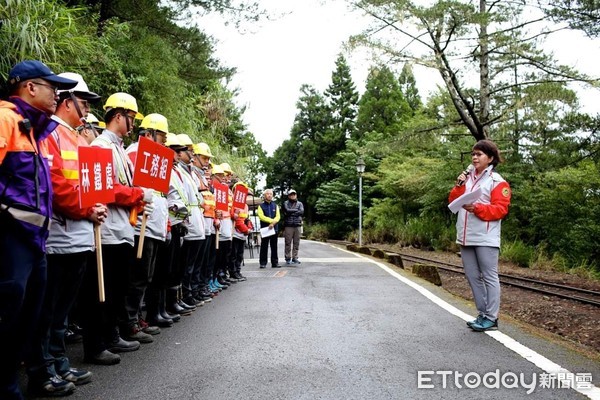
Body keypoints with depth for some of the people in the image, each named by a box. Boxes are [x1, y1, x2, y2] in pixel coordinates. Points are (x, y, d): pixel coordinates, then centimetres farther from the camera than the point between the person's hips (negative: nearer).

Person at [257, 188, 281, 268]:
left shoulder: (275, 206, 14)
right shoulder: (261, 206, 4)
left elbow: (278, 217, 4)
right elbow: (261, 217, -9)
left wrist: (273, 223, -14)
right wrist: (272, 220, -13)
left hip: (274, 228, 3)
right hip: (264, 228, -3)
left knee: (274, 246, 5)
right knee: (264, 246, 0)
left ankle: (275, 262, 10)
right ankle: (263, 263, 5)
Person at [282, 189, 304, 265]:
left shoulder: (300, 203, 16)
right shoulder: (286, 203, 9)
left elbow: (302, 212, -2)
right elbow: (287, 210, -10)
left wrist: (291, 212, -7)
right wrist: (296, 210, 0)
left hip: (298, 225, 3)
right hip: (288, 225, -3)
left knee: (296, 243, 2)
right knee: (288, 243, -3)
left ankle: (295, 258, 10)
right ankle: (288, 259, 3)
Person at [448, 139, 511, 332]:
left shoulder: (497, 181, -3)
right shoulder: (468, 178, 17)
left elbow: (500, 209, -11)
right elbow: (453, 201, 13)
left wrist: (477, 208, -22)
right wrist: (459, 186, -2)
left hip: (485, 238, -7)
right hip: (466, 237, 7)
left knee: (489, 277, -1)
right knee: (473, 277, 12)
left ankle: (491, 318, 5)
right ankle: (483, 314, 22)